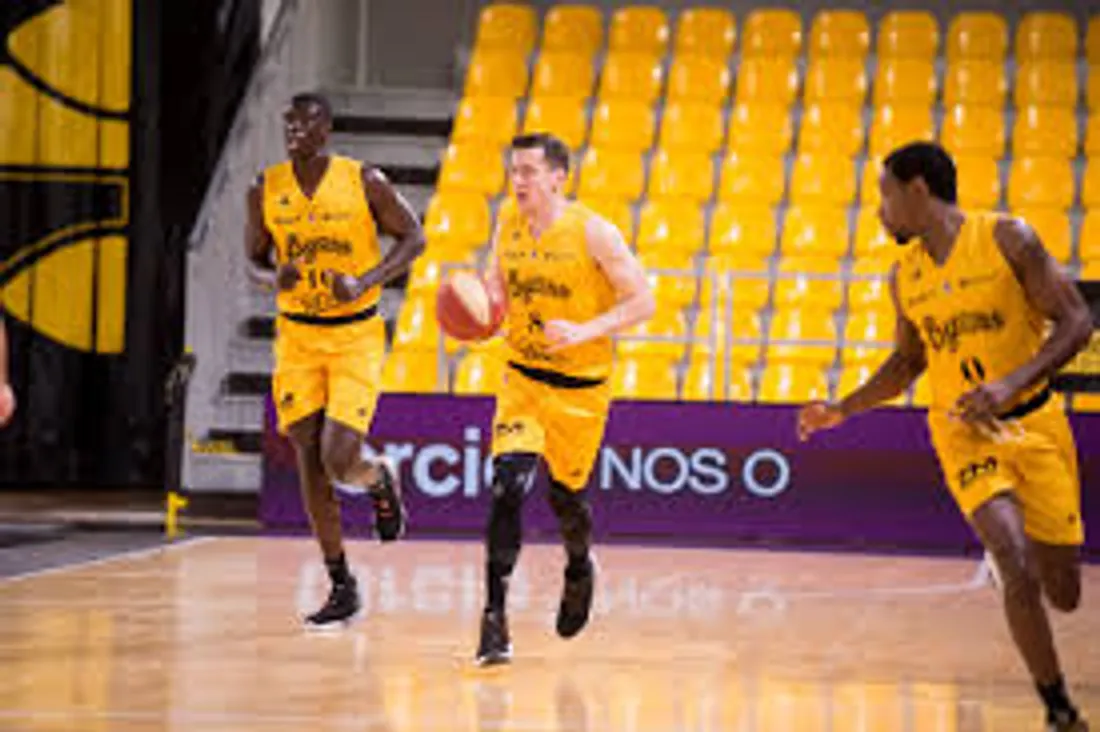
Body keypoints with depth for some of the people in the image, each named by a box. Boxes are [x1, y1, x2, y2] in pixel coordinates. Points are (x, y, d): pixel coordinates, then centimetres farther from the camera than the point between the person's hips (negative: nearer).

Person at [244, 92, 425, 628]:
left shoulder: (363, 182, -10)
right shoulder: (266, 190, -1)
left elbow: (412, 237, -2)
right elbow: (254, 259, 9)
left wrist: (366, 282, -18)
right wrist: (274, 277, -15)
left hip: (356, 336, -3)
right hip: (297, 337, 3)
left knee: (338, 461, -15)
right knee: (310, 464, 0)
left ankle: (381, 480, 24)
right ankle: (342, 589, 12)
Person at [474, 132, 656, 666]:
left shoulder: (592, 232, -15)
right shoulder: (509, 221, -2)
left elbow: (642, 302, -12)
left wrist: (584, 331, -26)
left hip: (581, 386, -2)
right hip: (522, 377, 2)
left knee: (565, 495, 11)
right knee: (509, 485, -16)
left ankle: (580, 566, 47)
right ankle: (494, 618, -15)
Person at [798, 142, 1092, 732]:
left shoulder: (1007, 239, -10)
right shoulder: (905, 276, 3)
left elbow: (1076, 323, -12)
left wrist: (1011, 383, -24)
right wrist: (842, 410, 8)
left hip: (1035, 424, -1)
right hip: (964, 435, 1)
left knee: (1063, 593, 3)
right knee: (1018, 572, -21)